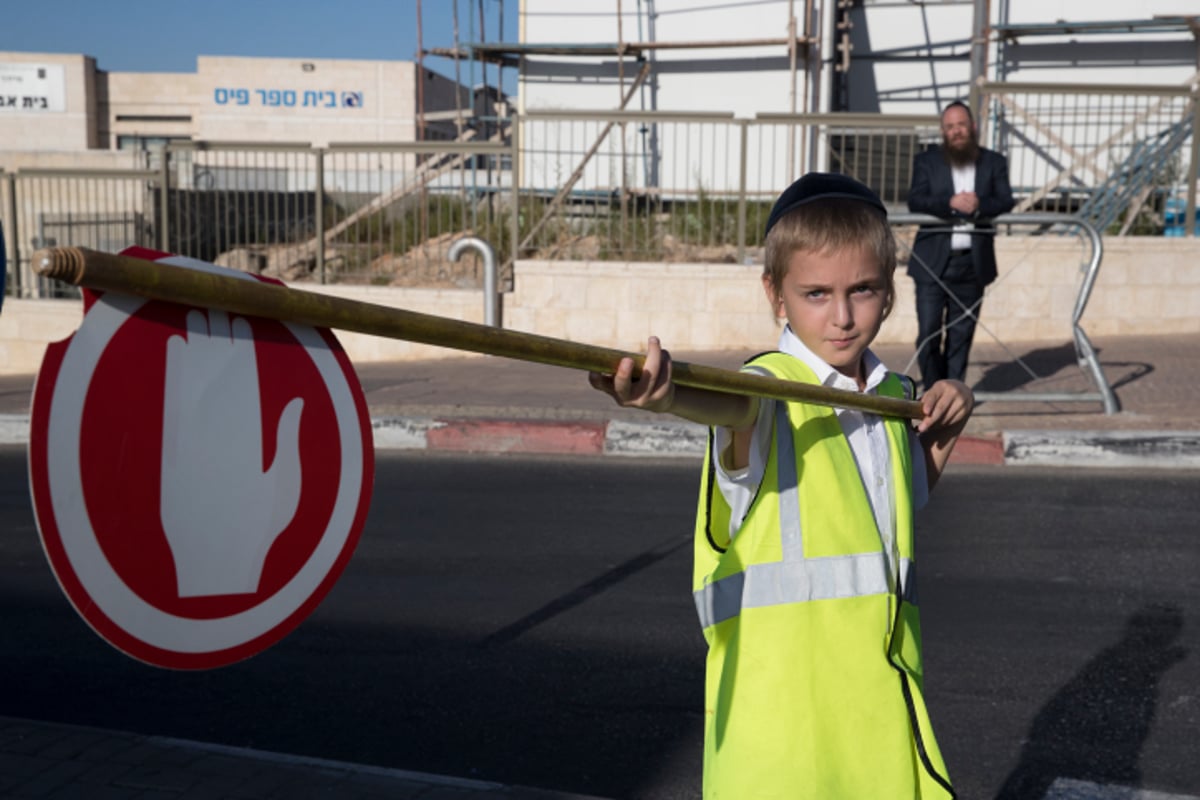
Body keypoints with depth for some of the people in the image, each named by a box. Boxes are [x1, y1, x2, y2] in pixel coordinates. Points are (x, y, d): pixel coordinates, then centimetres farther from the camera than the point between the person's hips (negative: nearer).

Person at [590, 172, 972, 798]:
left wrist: (942, 433, 7)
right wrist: (669, 397, -59)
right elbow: (734, 406, -36)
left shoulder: (894, 394, 9)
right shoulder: (776, 389, -11)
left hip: (881, 675, 6)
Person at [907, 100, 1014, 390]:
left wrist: (979, 205, -23)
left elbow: (1005, 202, -2)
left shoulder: (994, 162, 11)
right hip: (933, 262, -1)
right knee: (928, 333, -3)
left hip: (973, 264, 2)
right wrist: (950, 203, -25)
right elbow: (915, 201, -9)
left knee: (961, 335, 7)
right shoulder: (926, 161, 6)